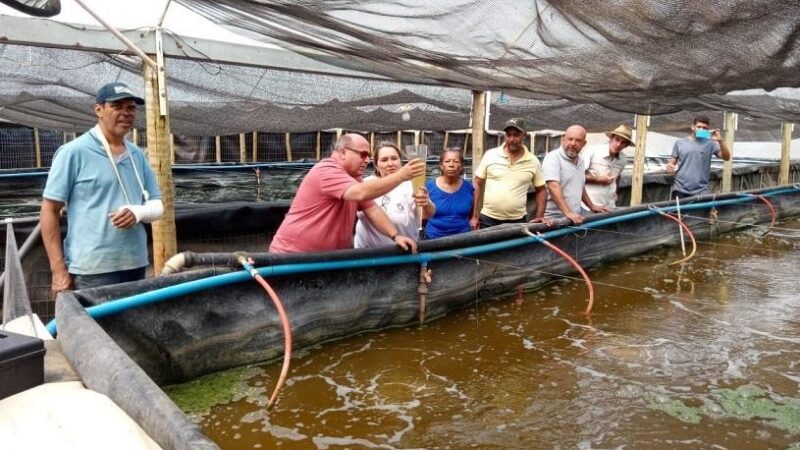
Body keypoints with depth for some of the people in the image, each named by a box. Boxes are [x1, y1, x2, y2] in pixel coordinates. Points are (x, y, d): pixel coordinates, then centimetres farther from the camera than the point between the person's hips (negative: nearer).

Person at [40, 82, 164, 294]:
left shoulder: (137, 155, 11)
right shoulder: (74, 152, -5)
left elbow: (157, 206, 13)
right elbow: (49, 211, -5)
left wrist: (138, 212, -11)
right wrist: (59, 269, -8)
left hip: (136, 266, 6)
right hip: (92, 271, -6)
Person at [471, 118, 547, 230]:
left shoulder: (533, 161, 2)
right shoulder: (490, 155, -1)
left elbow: (541, 190, 12)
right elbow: (477, 185, 2)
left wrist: (539, 217, 1)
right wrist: (474, 216, -2)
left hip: (517, 221, 1)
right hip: (488, 219, -1)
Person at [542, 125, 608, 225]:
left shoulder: (581, 161, 16)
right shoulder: (553, 158, -10)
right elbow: (553, 186, -23)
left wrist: (592, 206, 32)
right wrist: (568, 213, -31)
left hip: (574, 218, 7)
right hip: (554, 218, -7)